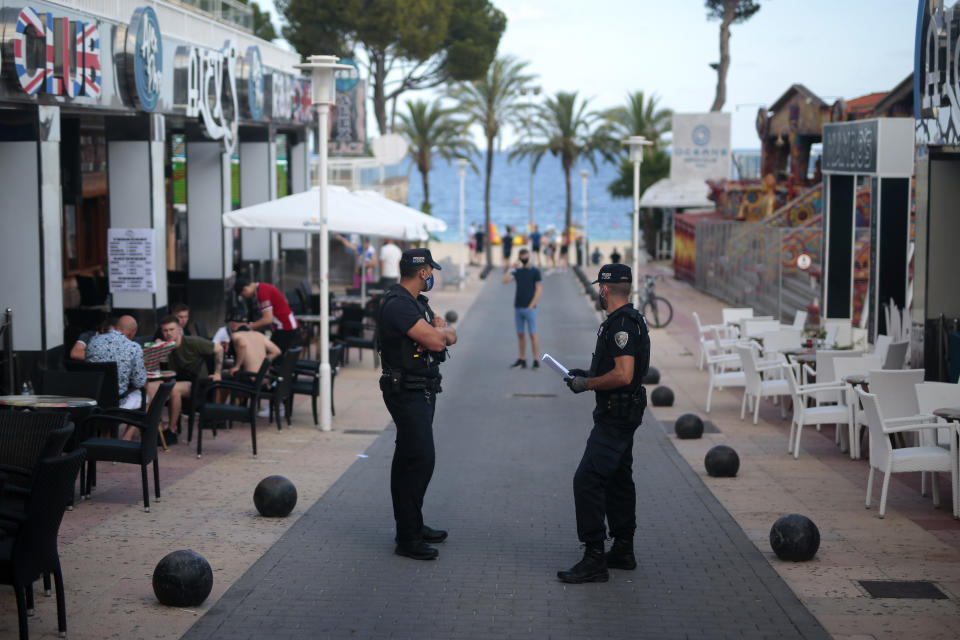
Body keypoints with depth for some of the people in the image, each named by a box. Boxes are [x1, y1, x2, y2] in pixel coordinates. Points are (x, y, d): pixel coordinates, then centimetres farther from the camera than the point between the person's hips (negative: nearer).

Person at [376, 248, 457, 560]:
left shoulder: (417, 302, 15)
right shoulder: (397, 304, -18)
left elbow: (450, 334, 11)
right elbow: (434, 340, -25)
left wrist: (440, 332, -11)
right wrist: (441, 331, -2)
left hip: (421, 391, 10)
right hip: (407, 391, -10)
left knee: (409, 459, 16)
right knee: (420, 459, -12)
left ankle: (411, 526, 25)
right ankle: (408, 538, -9)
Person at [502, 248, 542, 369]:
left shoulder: (535, 271, 0)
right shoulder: (517, 271, 10)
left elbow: (539, 289, -4)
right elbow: (505, 281, -2)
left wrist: (531, 305, -10)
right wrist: (512, 268, -8)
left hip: (530, 308, -4)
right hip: (518, 308, 4)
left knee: (533, 334, -6)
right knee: (520, 334, 7)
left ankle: (536, 360, -4)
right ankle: (522, 360, 12)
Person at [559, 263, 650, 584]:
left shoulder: (621, 324, -20)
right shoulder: (630, 320, 14)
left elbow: (623, 375, -28)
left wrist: (587, 384, -16)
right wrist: (588, 373, 18)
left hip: (615, 414, -11)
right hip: (624, 412, 11)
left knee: (587, 479, -13)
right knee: (618, 479, 18)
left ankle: (594, 560, -14)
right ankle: (623, 550, 26)